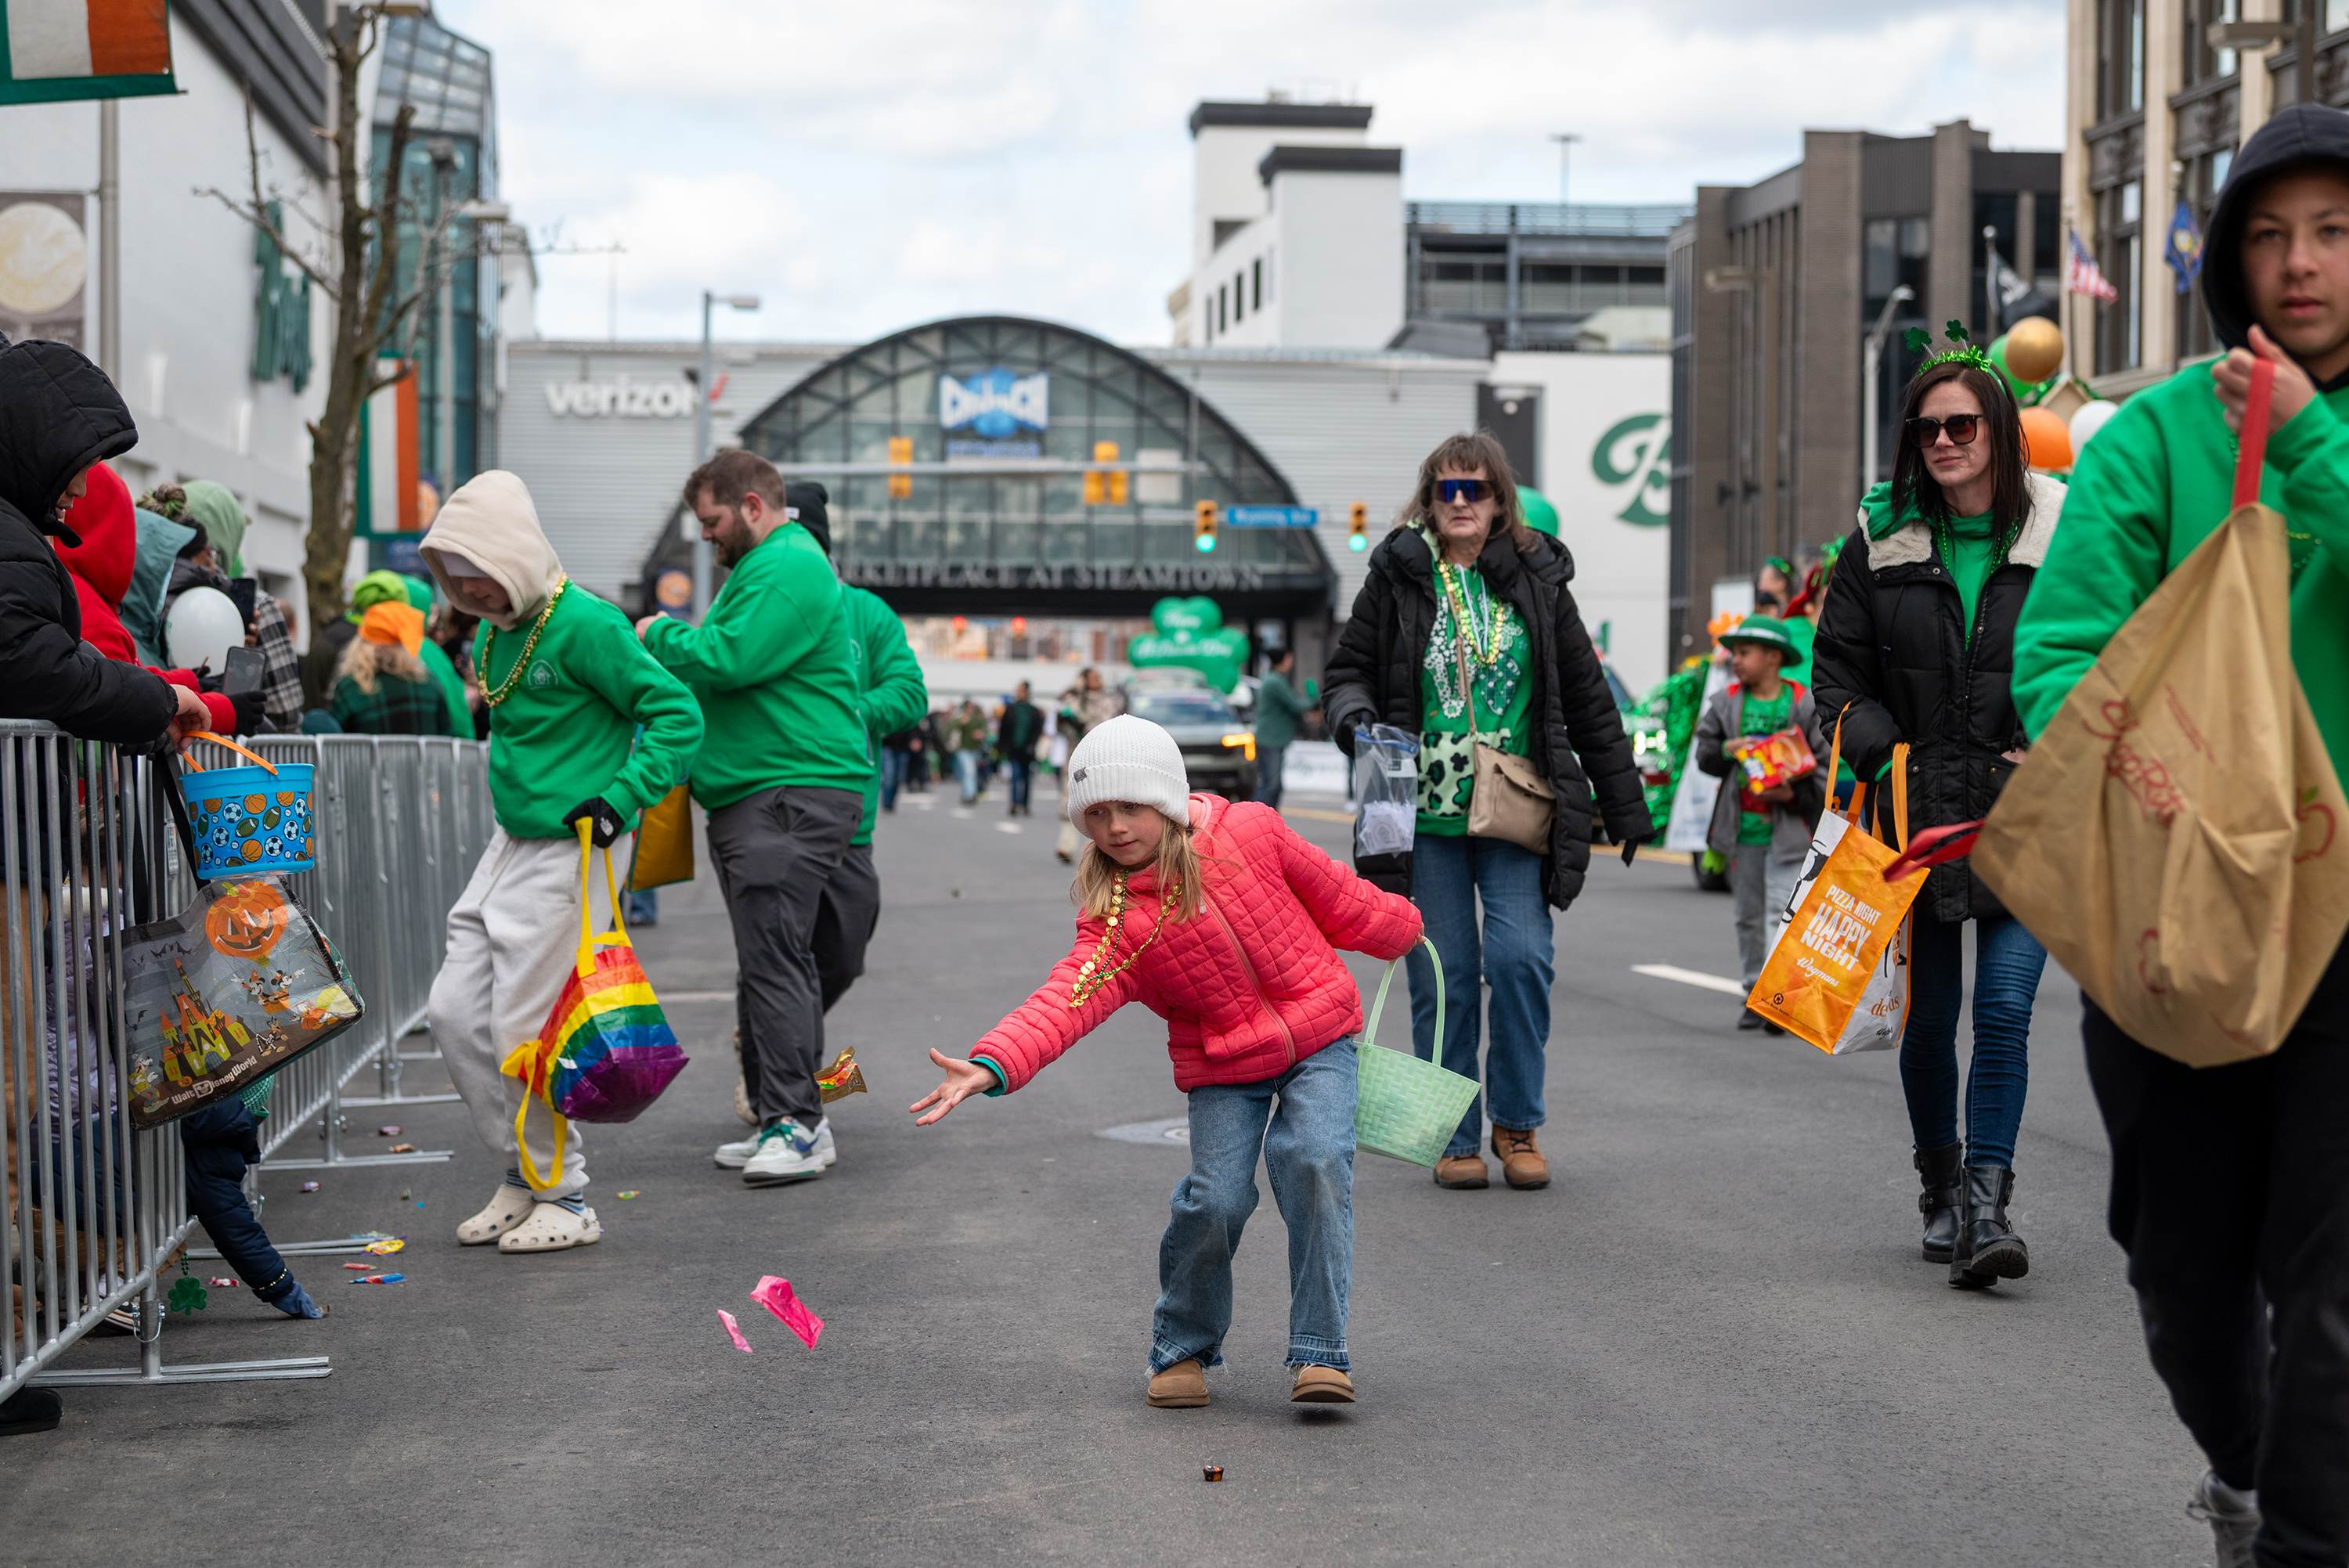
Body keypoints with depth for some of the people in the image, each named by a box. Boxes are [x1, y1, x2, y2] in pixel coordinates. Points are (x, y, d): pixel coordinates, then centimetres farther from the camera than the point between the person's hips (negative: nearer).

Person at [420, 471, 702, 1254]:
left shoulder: (583, 625, -16)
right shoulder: (497, 631, 9)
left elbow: (677, 715, -16)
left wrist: (617, 804, -20)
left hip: (571, 850, -9)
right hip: (511, 842, 9)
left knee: (526, 1030, -6)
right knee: (456, 1012, 7)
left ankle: (565, 1200, 9)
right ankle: (523, 1173, 21)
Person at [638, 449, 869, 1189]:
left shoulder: (789, 568, -12)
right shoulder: (764, 565, 24)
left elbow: (730, 660, -21)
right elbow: (730, 663, 29)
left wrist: (661, 635, -4)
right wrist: (672, 643, 12)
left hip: (791, 799, -11)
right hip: (750, 797, 11)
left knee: (773, 960, -14)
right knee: (770, 961, 12)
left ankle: (797, 1122, -14)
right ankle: (782, 1123, 16)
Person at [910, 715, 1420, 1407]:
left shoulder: (1247, 831, -10)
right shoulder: (1114, 917, -12)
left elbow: (1331, 891, 7)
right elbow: (1068, 998, -27)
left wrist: (1398, 926, 23)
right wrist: (992, 1065, -43)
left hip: (1319, 1042, 0)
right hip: (1223, 1070, 0)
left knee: (1315, 1165, -22)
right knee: (1214, 1199, -15)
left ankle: (1320, 1352, -13)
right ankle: (1183, 1350, 12)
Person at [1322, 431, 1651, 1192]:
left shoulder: (1537, 581, 7)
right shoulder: (1398, 578, 3)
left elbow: (1588, 701, 12)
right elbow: (1345, 672, 10)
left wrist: (1625, 808, 13)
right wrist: (1356, 717, -14)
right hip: (1426, 816, 0)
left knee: (1520, 958, -11)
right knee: (1442, 975, 1)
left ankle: (1516, 1123, 7)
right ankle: (1454, 1136, 14)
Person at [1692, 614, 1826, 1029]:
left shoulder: (1805, 706, -2)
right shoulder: (1726, 703, 7)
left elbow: (1823, 765, -2)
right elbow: (1704, 753, 6)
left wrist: (1794, 794, -18)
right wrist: (1726, 752, -15)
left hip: (1788, 827, -4)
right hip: (1742, 828, 4)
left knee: (1782, 911, -12)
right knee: (1749, 915, 10)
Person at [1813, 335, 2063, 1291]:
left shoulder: (2062, 535, 1)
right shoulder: (1881, 539, 6)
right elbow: (1837, 669, 9)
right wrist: (1884, 754, -6)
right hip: (1919, 813, 2)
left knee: (2005, 1009, -12)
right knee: (1928, 1015, 8)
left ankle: (1987, 1204, -9)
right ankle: (1941, 1189, 27)